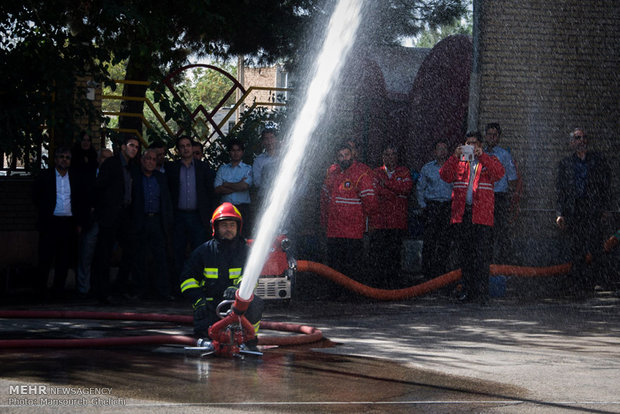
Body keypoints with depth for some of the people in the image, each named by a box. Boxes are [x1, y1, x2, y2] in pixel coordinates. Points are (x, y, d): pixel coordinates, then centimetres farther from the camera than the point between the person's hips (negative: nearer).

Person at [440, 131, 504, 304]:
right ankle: (468, 290, 14)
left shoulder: (489, 161, 11)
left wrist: (481, 156, -16)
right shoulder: (458, 161, 17)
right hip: (460, 214, 3)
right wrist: (454, 157, -11)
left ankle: (481, 293, -10)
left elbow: (499, 173, -9)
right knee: (464, 255, 6)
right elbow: (445, 176, 1)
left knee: (481, 255, -9)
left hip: (481, 215, -3)